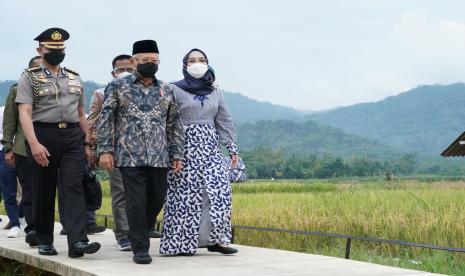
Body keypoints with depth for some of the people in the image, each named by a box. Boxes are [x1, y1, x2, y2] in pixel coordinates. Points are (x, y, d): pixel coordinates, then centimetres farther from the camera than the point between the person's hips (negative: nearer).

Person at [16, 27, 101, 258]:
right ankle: (44, 241, 19)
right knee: (43, 192, 6)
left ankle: (77, 242, -18)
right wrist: (34, 144, -23)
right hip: (43, 137, -3)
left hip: (73, 137, 3)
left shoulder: (74, 78, 15)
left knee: (74, 187, -10)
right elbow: (25, 113, -11)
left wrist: (87, 143, 13)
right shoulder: (30, 77, 0)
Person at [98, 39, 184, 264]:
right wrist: (105, 150, -6)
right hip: (130, 156, -3)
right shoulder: (117, 86, 5)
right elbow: (106, 119, 2)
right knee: (136, 203, -5)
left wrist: (177, 154, 9)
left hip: (159, 158, 3)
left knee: (156, 201, 7)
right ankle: (140, 248, 4)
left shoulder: (166, 91, 13)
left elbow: (174, 126, 15)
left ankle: (138, 235, 29)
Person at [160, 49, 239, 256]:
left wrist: (232, 148, 10)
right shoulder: (175, 90, 0)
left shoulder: (214, 92, 14)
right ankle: (182, 243, 6)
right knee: (187, 194, -4)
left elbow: (224, 121, 16)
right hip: (186, 147, -4)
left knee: (220, 190, -7)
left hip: (210, 147, 5)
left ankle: (215, 238, 1)